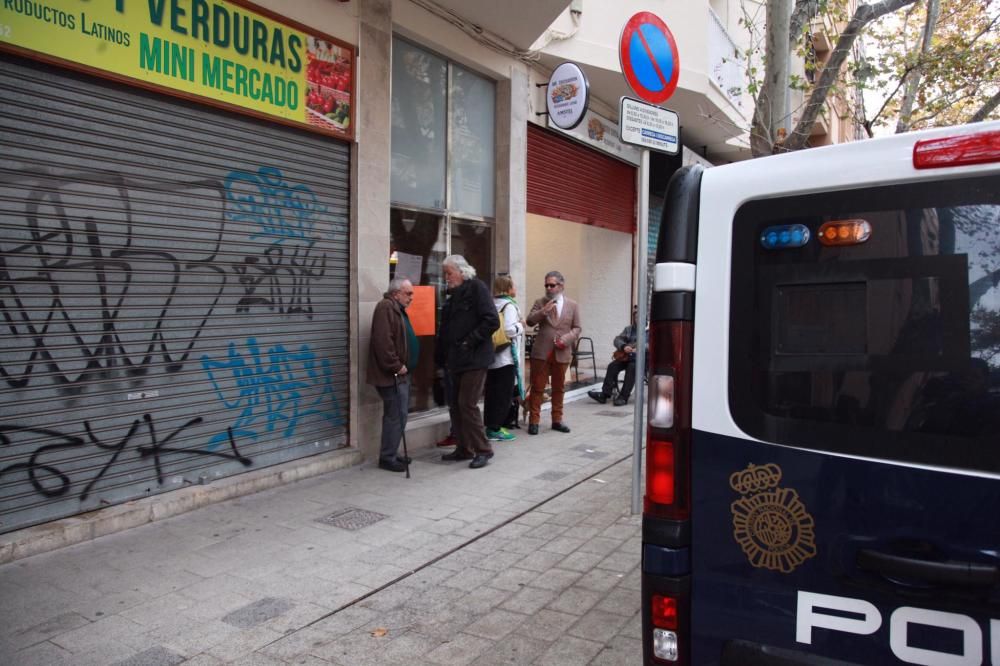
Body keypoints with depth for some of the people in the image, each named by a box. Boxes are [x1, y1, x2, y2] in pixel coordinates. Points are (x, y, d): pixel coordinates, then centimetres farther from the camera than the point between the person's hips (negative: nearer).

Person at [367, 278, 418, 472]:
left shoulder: (397, 309, 19)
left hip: (400, 374, 11)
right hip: (391, 375, -11)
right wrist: (396, 366, -20)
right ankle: (387, 457, 2)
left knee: (399, 414, 15)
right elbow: (383, 341, -24)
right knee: (396, 416, -7)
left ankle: (391, 453, 25)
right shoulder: (386, 307, -15)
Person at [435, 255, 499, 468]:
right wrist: (442, 356, 12)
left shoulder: (476, 288, -8)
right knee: (456, 405, 11)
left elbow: (492, 321, -17)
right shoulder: (454, 295, 16)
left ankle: (482, 450, 4)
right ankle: (464, 449, 22)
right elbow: (446, 329, 20)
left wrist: (469, 341, -18)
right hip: (457, 360, 9)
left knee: (468, 404, -9)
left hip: (474, 359, -8)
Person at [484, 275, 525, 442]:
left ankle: (490, 426, 16)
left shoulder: (492, 305, 12)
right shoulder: (509, 305, -11)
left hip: (492, 355, 8)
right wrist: (521, 326, -6)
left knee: (492, 392, 11)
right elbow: (509, 330, -24)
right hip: (506, 356, -8)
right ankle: (495, 429, 0)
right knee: (504, 393, -1)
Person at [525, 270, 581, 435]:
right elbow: (530, 321, -4)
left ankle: (557, 420, 22)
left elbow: (576, 328, 5)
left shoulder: (573, 305, 6)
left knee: (559, 388, 11)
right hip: (541, 352, -1)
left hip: (562, 353, 1)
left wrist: (566, 339, -12)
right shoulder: (540, 302, 6)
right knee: (537, 387, 1)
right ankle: (534, 421, 7)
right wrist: (544, 311, -19)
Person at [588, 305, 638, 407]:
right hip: (627, 356, 5)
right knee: (612, 366, -20)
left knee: (632, 367, -34)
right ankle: (604, 394, -24)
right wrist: (624, 346, -15)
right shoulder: (628, 329, 18)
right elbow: (618, 339, 7)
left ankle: (623, 397, -31)